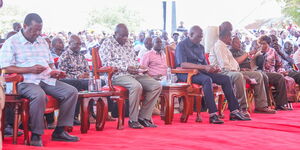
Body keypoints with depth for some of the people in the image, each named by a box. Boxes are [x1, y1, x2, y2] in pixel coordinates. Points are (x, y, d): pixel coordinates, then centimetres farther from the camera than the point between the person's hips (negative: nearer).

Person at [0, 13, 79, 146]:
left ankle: (59, 131, -9)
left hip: (46, 80, 7)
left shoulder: (42, 42, 22)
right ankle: (36, 135, -24)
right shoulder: (11, 43, 0)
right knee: (39, 95, -39)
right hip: (26, 82, -7)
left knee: (71, 92, -12)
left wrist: (54, 71, 5)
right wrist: (30, 69, -18)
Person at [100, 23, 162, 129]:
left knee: (157, 86, -12)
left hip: (134, 73, 8)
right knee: (136, 86, -37)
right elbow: (107, 63, -12)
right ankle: (133, 120, -23)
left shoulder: (128, 43, 23)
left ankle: (143, 117, -10)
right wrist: (126, 68, -18)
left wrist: (139, 67, 6)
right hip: (118, 75, -7)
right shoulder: (107, 43, 1)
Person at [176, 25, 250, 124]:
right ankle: (212, 115, -42)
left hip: (200, 72, 8)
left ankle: (234, 112, -8)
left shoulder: (200, 47, 20)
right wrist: (203, 67, -23)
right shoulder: (182, 45, -4)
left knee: (225, 79, -6)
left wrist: (212, 69, -4)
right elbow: (182, 64, -19)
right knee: (207, 79, -36)